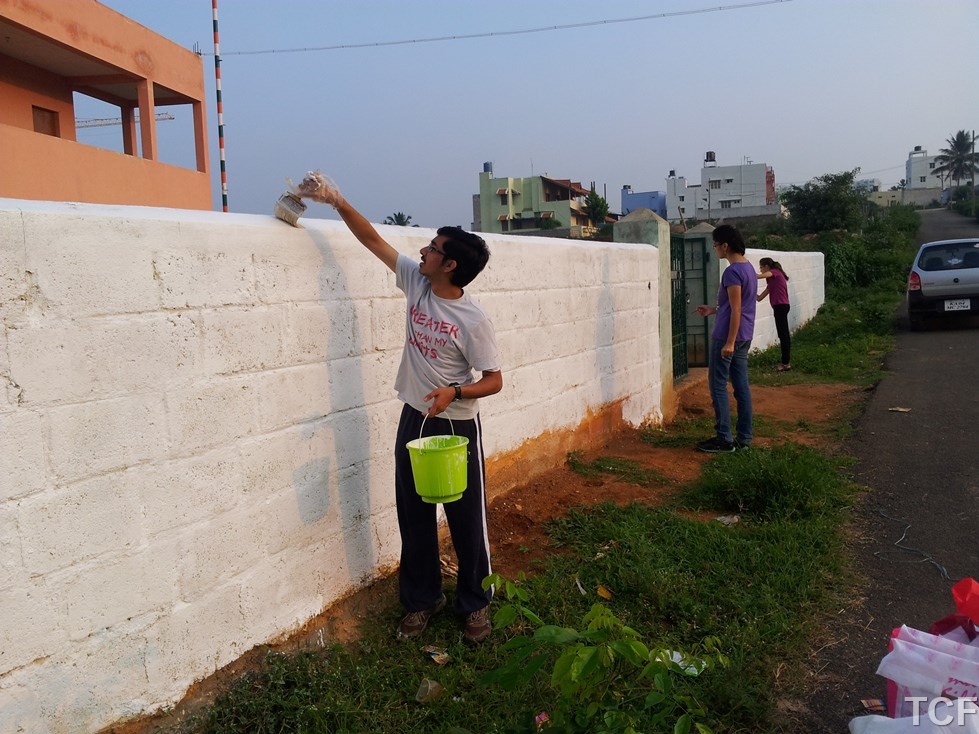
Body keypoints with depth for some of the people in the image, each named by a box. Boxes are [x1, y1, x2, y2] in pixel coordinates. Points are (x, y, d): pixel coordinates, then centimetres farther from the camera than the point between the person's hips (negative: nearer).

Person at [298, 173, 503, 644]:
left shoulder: (474, 320, -18)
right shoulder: (415, 283, -2)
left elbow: (494, 380, -12)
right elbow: (373, 240, 3)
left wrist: (454, 393, -28)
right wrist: (337, 202, -5)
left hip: (457, 427, -6)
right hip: (414, 421, 6)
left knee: (467, 521, 7)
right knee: (414, 518, 15)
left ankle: (475, 604, 27)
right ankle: (422, 600, 32)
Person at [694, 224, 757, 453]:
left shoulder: (732, 272, -17)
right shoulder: (748, 267, 12)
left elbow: (736, 310, -20)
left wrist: (729, 342, -21)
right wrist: (713, 310, 25)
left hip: (727, 336, -9)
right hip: (744, 336, 10)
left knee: (718, 386, -3)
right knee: (741, 385, 10)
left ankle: (724, 440, 0)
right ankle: (744, 437, 14)